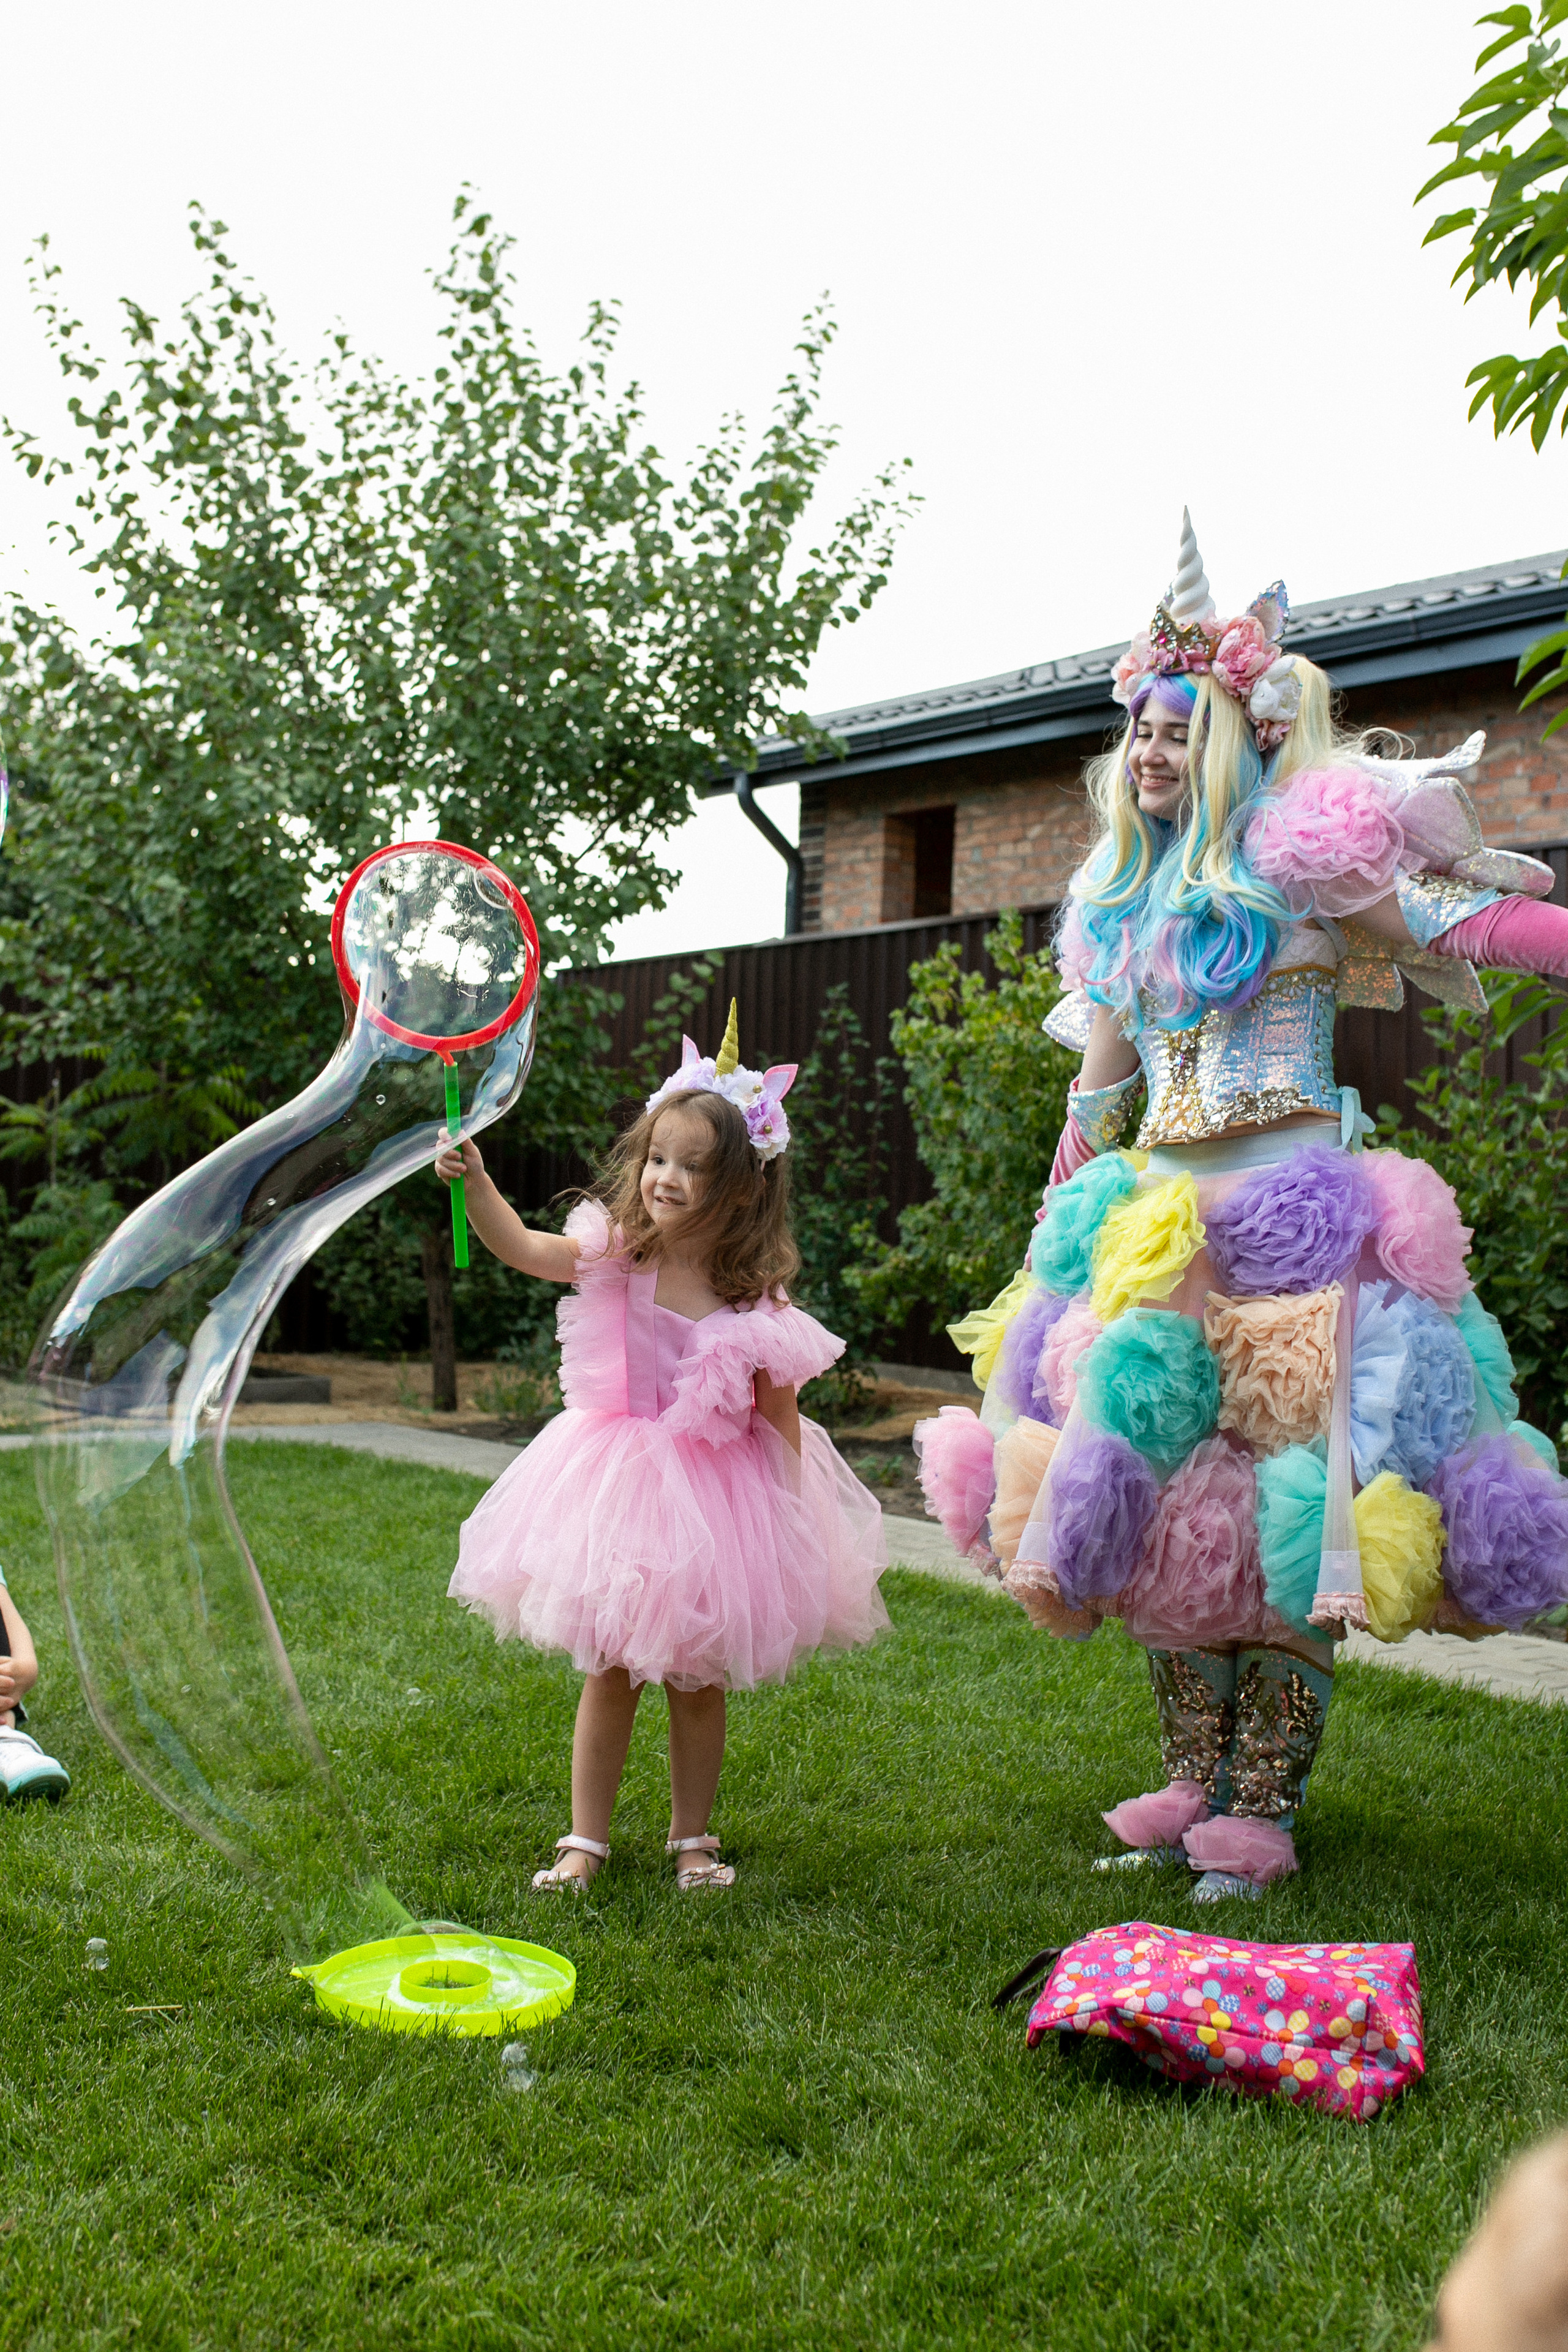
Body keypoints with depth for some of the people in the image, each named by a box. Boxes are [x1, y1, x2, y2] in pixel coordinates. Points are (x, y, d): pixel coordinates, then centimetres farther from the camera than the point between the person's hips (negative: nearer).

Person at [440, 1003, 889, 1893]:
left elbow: (780, 1423, -7)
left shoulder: (758, 1308, -14)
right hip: (619, 1484, 2)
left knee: (698, 1680, 13)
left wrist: (789, 1521, -7)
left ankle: (693, 1837, 33)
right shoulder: (618, 1259, -7)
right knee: (610, 1674, 10)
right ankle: (587, 1838, 25)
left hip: (717, 1494, -1)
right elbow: (518, 1245, -13)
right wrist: (474, 1180, -30)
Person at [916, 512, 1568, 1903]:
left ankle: (1261, 1812, 5)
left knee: (1282, 1492, -6)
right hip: (1157, 1215, 7)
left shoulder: (1300, 861, -3)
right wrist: (1056, 1235, 21)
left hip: (1287, 1212, -6)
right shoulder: (1123, 893, 16)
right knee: (1163, 1485, 7)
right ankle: (1193, 1787, 19)